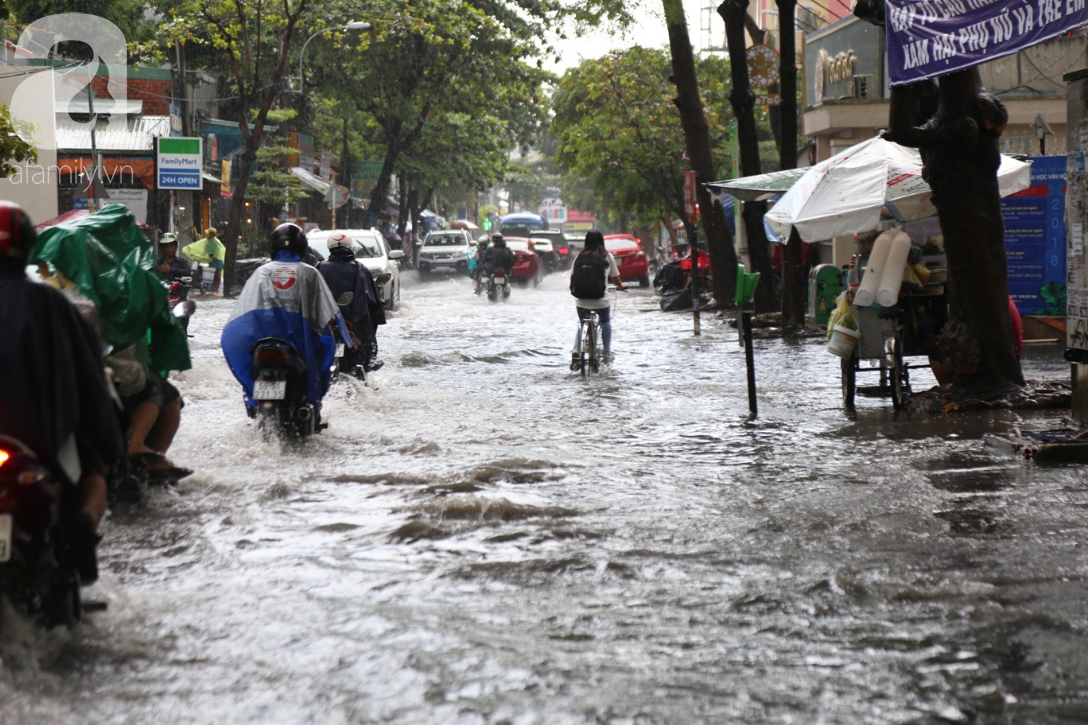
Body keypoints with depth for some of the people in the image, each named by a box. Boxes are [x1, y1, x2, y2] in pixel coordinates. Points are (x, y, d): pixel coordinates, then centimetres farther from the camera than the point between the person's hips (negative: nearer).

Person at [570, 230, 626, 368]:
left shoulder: (580, 257, 1)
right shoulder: (607, 257, -3)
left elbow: (572, 276, 7)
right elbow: (615, 278, 5)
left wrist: (574, 289, 29)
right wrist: (621, 286, 27)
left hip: (581, 301, 1)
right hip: (600, 300, -1)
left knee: (582, 324, 24)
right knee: (605, 322, 27)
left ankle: (576, 350, 1)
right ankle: (607, 353, 23)